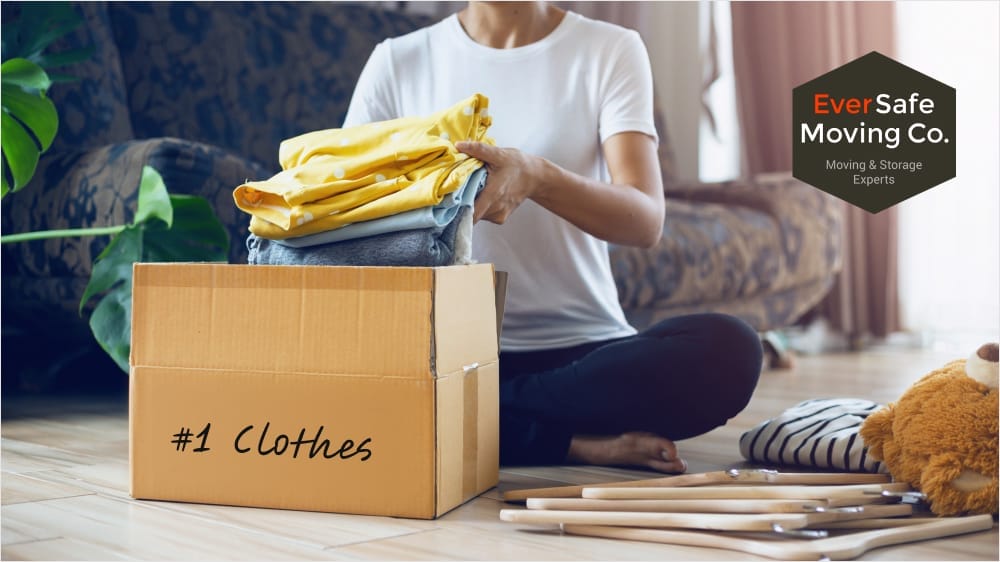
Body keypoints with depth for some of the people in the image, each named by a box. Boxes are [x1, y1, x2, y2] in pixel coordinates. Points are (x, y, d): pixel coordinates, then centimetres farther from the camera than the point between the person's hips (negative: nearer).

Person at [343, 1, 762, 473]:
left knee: (727, 349, -29)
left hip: (583, 349, 0)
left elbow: (645, 221, -11)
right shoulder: (397, 61, 7)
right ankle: (581, 442, -16)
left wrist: (536, 176, -31)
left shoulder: (611, 51, 3)